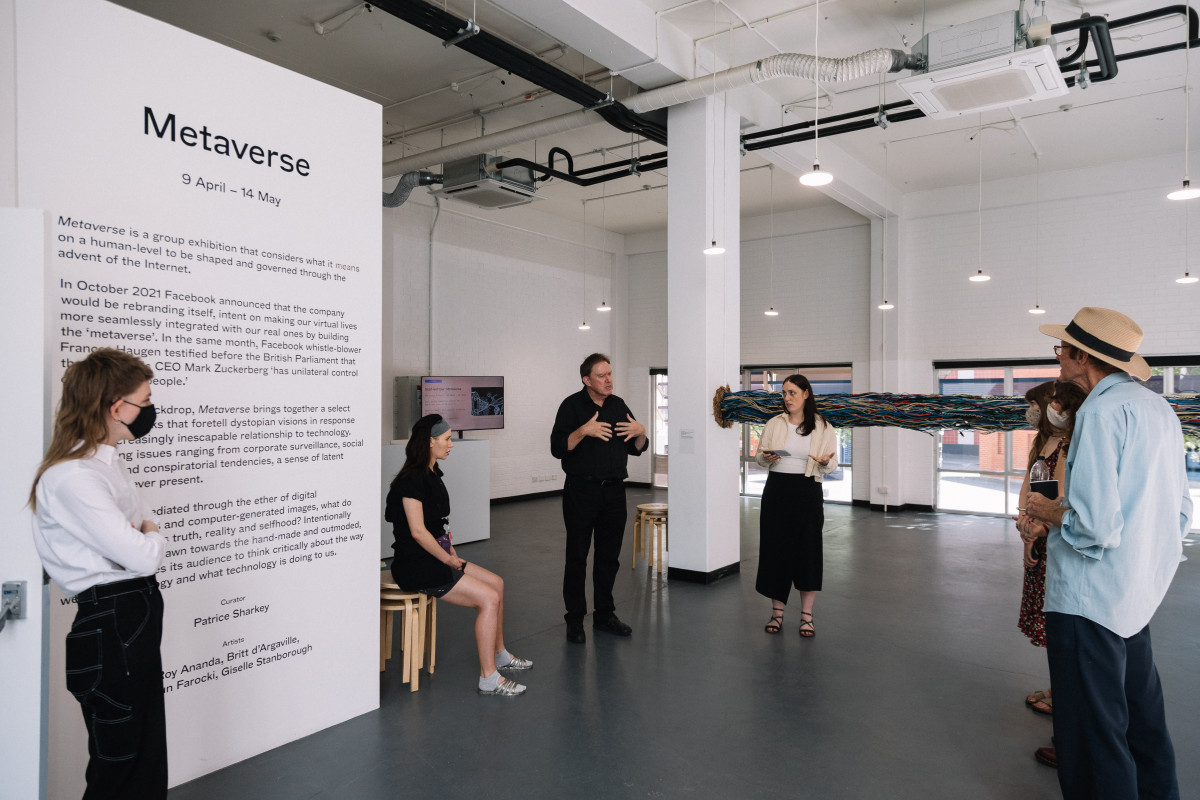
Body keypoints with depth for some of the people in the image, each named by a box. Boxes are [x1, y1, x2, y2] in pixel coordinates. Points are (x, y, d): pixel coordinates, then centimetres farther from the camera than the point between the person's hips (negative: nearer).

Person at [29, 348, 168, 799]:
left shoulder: (108, 461, 9)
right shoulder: (74, 479, -21)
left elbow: (141, 531, 19)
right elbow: (143, 556, -25)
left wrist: (143, 535, -4)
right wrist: (152, 536, -2)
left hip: (137, 623, 9)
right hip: (112, 629, -9)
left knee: (148, 760, 19)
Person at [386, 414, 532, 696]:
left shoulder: (431, 474, 12)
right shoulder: (412, 479, -18)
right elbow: (418, 532, -22)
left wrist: (449, 552, 8)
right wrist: (449, 559, -13)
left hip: (434, 557, 10)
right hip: (416, 566, -10)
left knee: (496, 582, 11)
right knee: (489, 598, -15)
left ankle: (499, 655, 26)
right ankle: (489, 678, -8)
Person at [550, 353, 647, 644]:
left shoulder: (618, 405, 12)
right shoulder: (572, 406, -3)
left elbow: (636, 449, 16)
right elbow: (557, 448, -13)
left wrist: (641, 432, -5)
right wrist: (584, 430, -25)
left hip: (614, 490, 5)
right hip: (581, 491, -5)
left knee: (609, 556, 11)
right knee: (577, 557, 1)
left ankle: (604, 615, 25)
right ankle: (575, 620, 12)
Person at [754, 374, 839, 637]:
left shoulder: (823, 428, 1)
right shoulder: (774, 424, 5)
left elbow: (832, 466, 4)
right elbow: (758, 456, 11)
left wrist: (825, 463, -18)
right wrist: (766, 458, -12)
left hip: (807, 492, -1)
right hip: (777, 490, 2)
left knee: (808, 551, -1)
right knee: (775, 549, 4)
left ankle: (806, 616, 12)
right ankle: (777, 612, 17)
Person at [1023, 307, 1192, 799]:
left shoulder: (1101, 411, -20)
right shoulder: (1159, 408, 10)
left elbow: (1096, 526, -27)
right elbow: (1179, 513, 16)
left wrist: (1050, 512, -9)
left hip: (1089, 597, -10)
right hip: (1140, 594, 10)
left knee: (1093, 733, 4)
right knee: (1141, 718, 24)